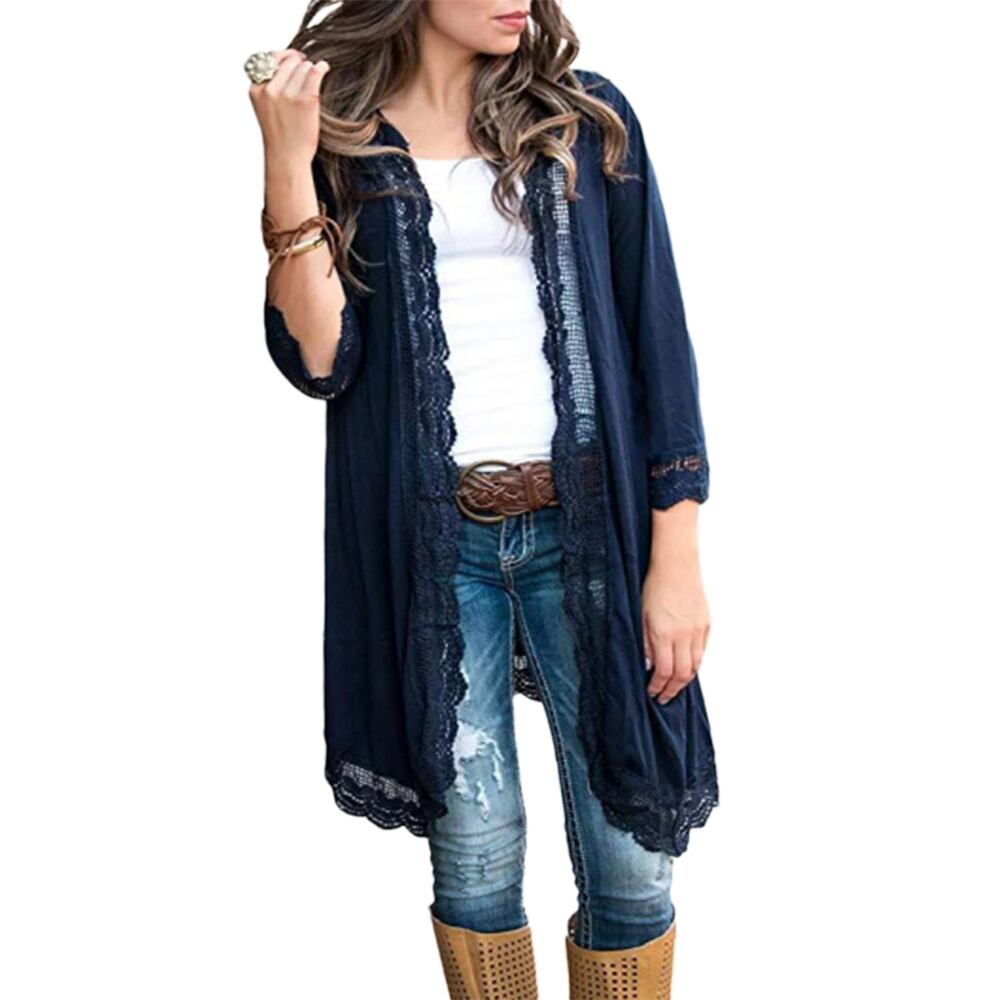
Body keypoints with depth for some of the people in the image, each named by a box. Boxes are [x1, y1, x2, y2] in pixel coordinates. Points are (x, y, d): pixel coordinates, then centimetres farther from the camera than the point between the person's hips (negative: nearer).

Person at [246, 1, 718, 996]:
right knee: (474, 849, 8)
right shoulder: (343, 134, 5)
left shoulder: (588, 118, 6)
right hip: (430, 541, 0)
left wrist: (677, 557, -4)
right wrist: (287, 163, -13)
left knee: (629, 850, 4)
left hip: (588, 528, 1)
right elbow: (319, 359, -5)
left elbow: (658, 334, 2)